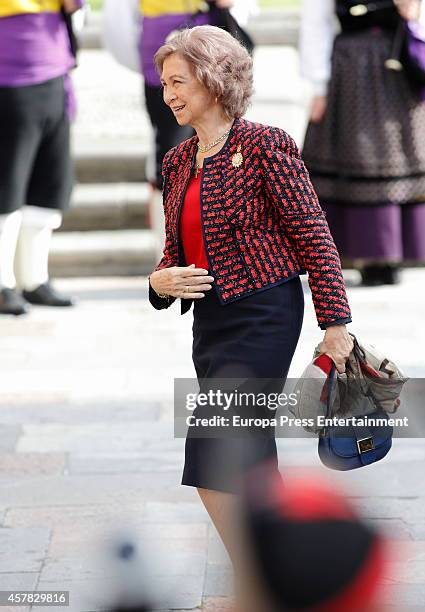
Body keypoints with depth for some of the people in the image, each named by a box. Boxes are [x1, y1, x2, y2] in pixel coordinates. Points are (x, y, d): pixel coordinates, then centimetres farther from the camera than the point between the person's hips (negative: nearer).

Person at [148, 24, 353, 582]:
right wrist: (161, 282, -4)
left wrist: (336, 321, -12)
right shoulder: (179, 160, 12)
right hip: (210, 320, 8)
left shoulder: (264, 145, -9)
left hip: (264, 316, -8)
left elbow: (313, 234, -10)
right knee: (248, 470, 12)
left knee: (212, 469, -14)